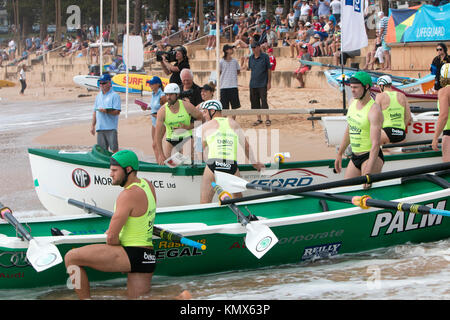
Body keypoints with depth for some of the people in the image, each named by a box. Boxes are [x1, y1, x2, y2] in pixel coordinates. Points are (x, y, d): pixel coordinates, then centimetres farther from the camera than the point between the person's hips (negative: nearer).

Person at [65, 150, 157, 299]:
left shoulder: (128, 195, -16)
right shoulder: (147, 185, 11)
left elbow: (111, 237, -16)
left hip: (133, 255, -9)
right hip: (148, 259, 9)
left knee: (71, 257, -9)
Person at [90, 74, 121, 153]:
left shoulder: (114, 96, -4)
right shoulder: (98, 96, 17)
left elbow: (117, 111, -10)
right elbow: (95, 111, 20)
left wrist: (106, 111, -24)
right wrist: (93, 125, 15)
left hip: (111, 128, -6)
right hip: (100, 128, 6)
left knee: (114, 149, -7)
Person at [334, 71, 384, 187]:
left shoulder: (374, 110, -19)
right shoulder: (353, 103, 7)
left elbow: (375, 144, -25)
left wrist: (368, 172, -31)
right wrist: (339, 154, 22)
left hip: (371, 157, -8)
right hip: (355, 157, 8)